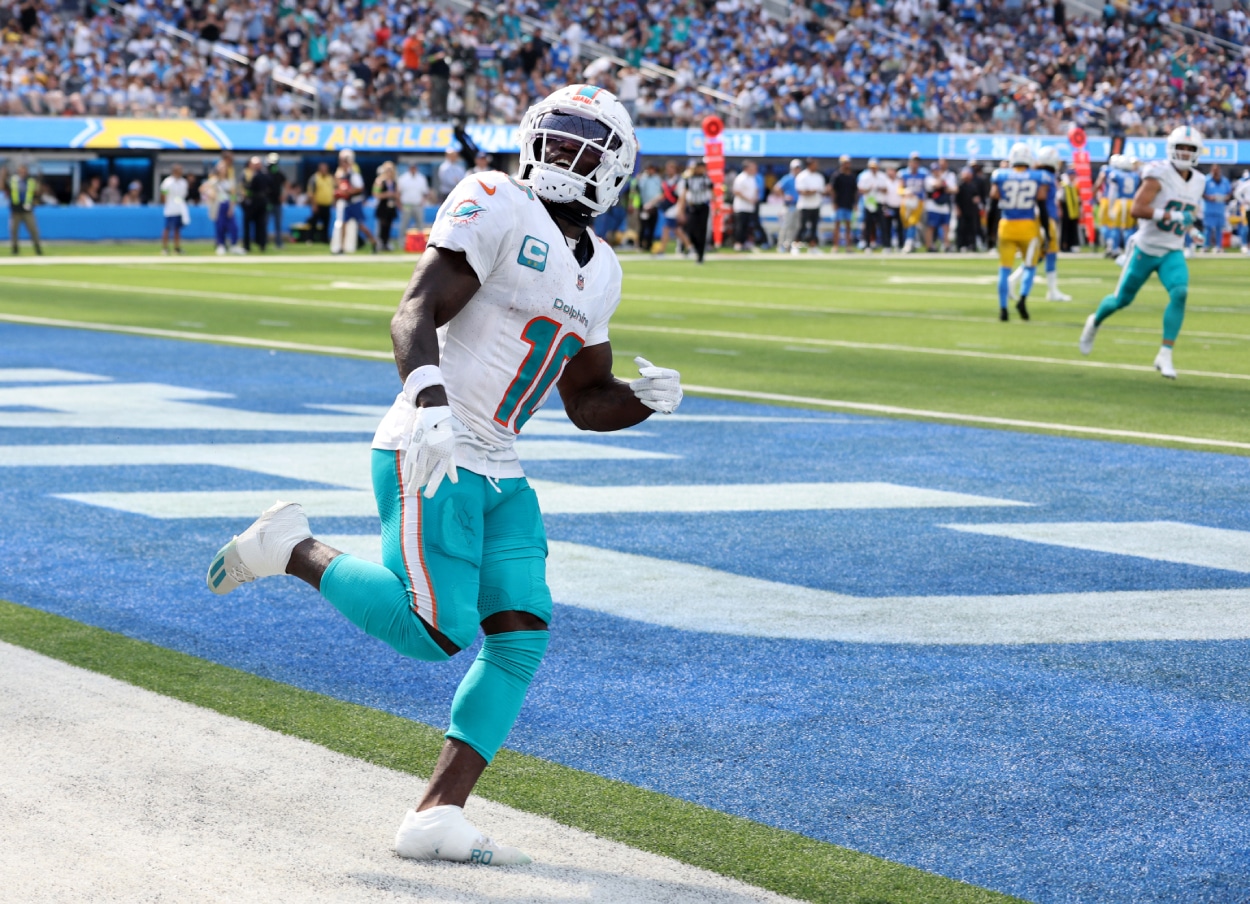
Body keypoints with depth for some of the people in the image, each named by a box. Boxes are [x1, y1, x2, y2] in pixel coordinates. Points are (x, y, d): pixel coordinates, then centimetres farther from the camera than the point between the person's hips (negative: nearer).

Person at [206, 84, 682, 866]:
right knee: (436, 629, -17)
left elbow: (587, 401, 23)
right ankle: (295, 551, 5)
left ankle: (436, 817, 2)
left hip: (498, 474, 8)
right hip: (432, 457, -8)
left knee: (521, 635, -2)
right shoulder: (497, 209, -8)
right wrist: (430, 400, -34)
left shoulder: (600, 273, 16)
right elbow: (415, 314, -17)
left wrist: (645, 399, 1)